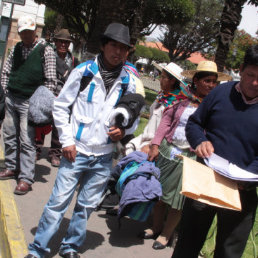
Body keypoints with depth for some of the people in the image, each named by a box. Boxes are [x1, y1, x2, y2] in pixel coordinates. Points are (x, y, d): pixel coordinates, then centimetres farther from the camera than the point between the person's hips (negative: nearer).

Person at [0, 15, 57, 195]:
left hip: (29, 102, -6)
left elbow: (51, 80, -6)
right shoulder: (16, 49, 11)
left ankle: (26, 179, -4)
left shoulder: (46, 51, -5)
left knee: (27, 141, -8)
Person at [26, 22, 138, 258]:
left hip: (104, 157, 3)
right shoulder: (83, 71, -3)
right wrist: (67, 140, -6)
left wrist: (124, 130, -5)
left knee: (87, 205, 12)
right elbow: (61, 106, 0)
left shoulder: (127, 81, 5)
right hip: (77, 150, -3)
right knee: (59, 201, -2)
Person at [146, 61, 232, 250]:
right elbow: (167, 120, 5)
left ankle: (166, 235, 27)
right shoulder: (184, 98, 1)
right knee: (159, 192, 14)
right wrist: (155, 145, -1)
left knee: (177, 199, 6)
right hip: (167, 151, 3)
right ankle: (156, 228, 35)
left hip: (189, 158, -3)